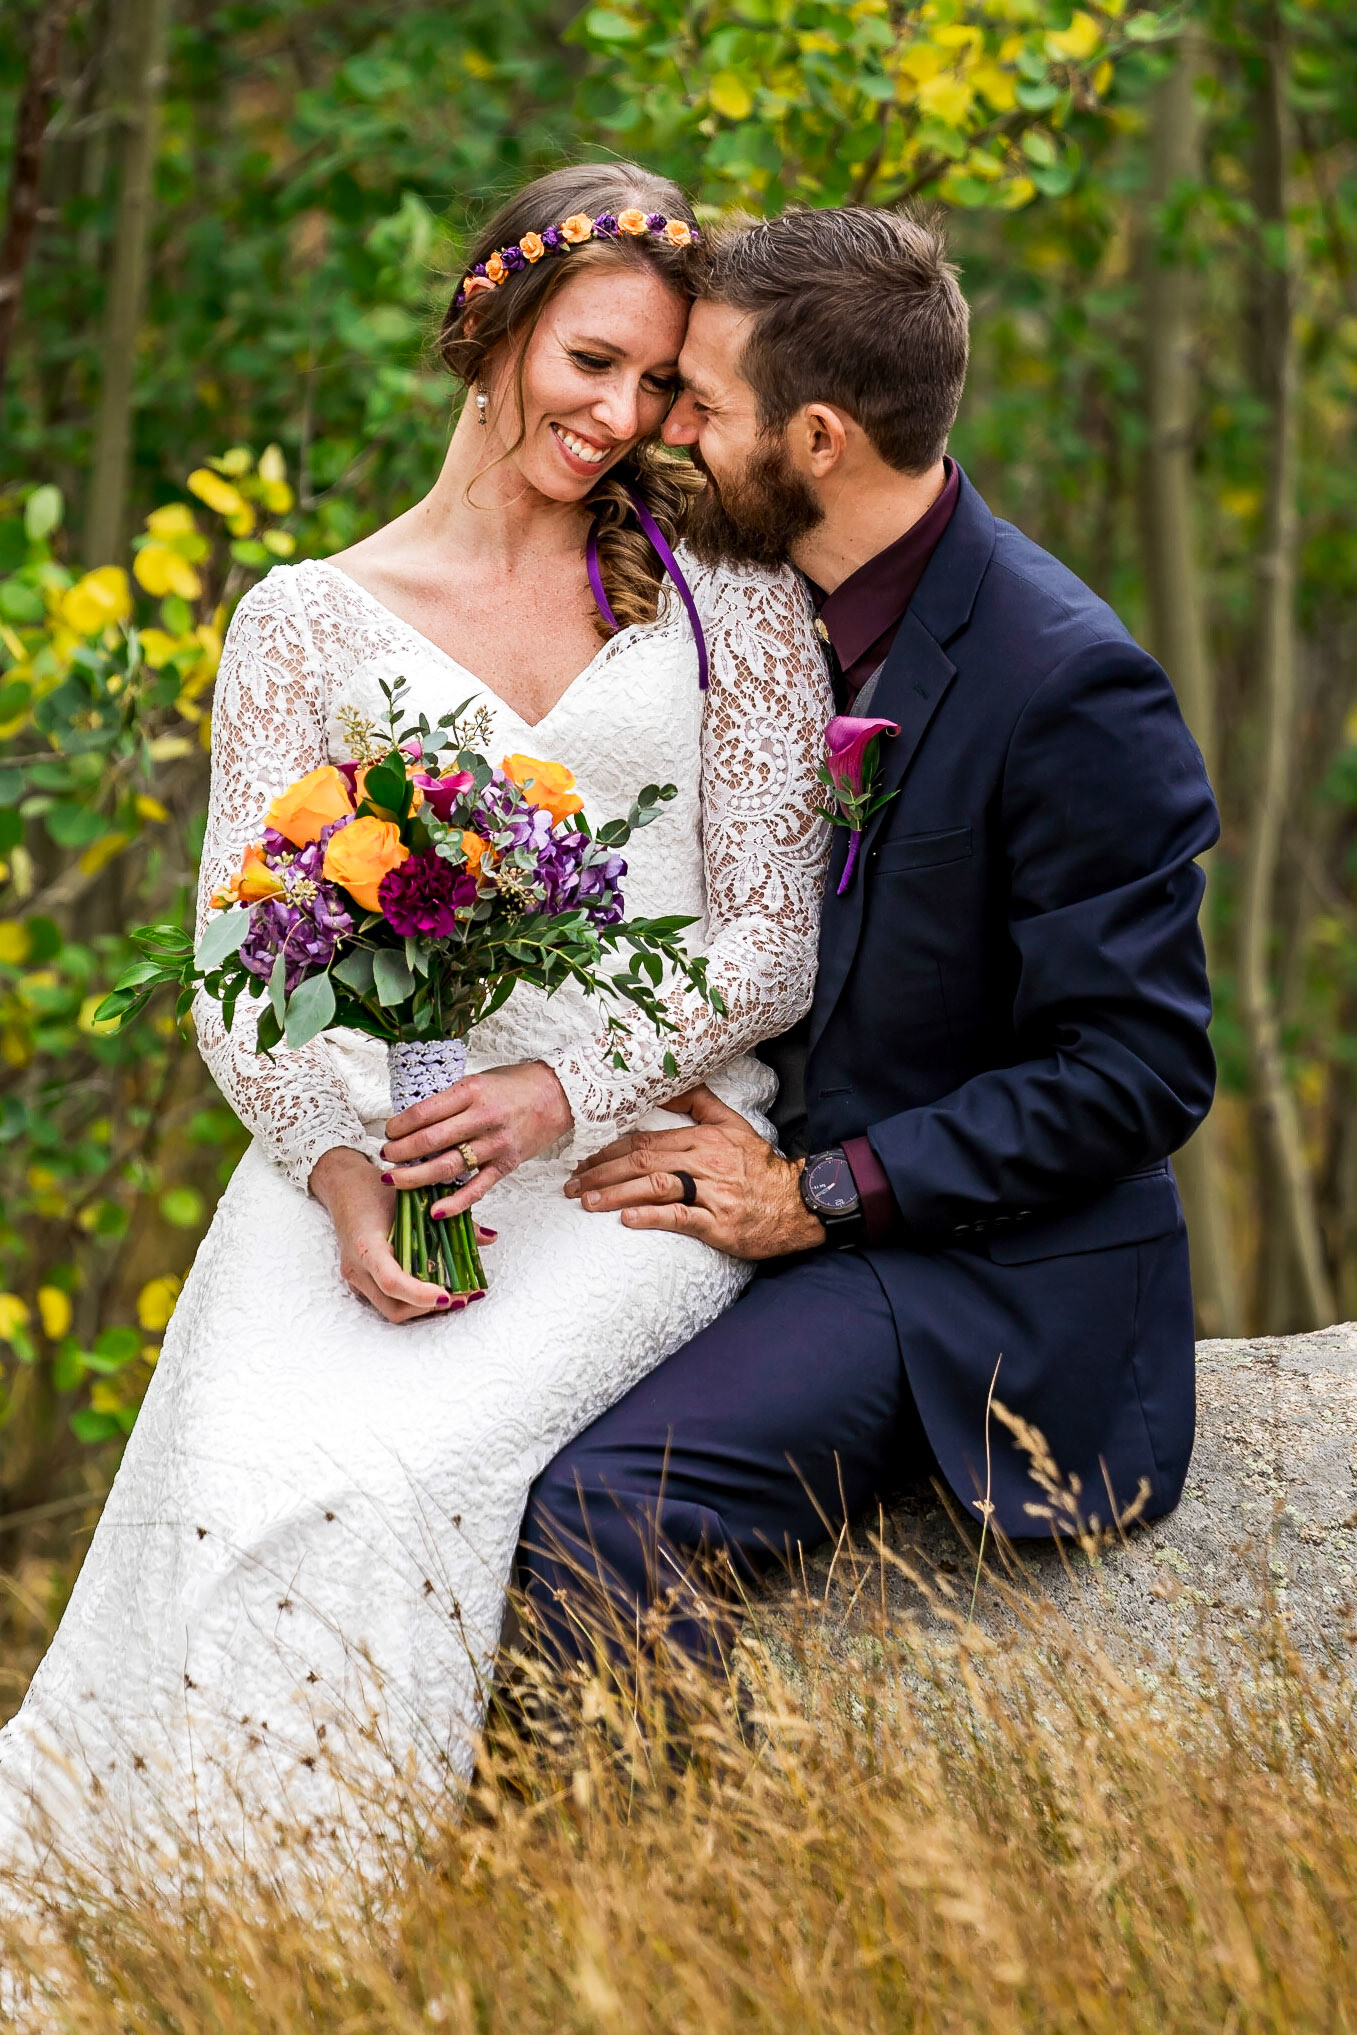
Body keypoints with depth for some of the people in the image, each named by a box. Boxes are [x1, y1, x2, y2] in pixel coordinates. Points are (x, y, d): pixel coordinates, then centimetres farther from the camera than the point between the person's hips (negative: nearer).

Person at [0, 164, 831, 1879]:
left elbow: (775, 932, 6)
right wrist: (340, 1174, -14)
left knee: (384, 1481, -30)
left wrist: (568, 1087, -12)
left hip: (645, 1145, -1)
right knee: (241, 1489, -28)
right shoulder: (307, 623, 12)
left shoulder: (727, 593, 11)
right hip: (371, 1144, 1)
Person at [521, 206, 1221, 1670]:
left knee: (597, 1503, -28)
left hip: (983, 1287, -8)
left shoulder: (1068, 685, -19)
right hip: (788, 1212, 8)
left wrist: (816, 1195, -17)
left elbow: (1138, 1072, -17)